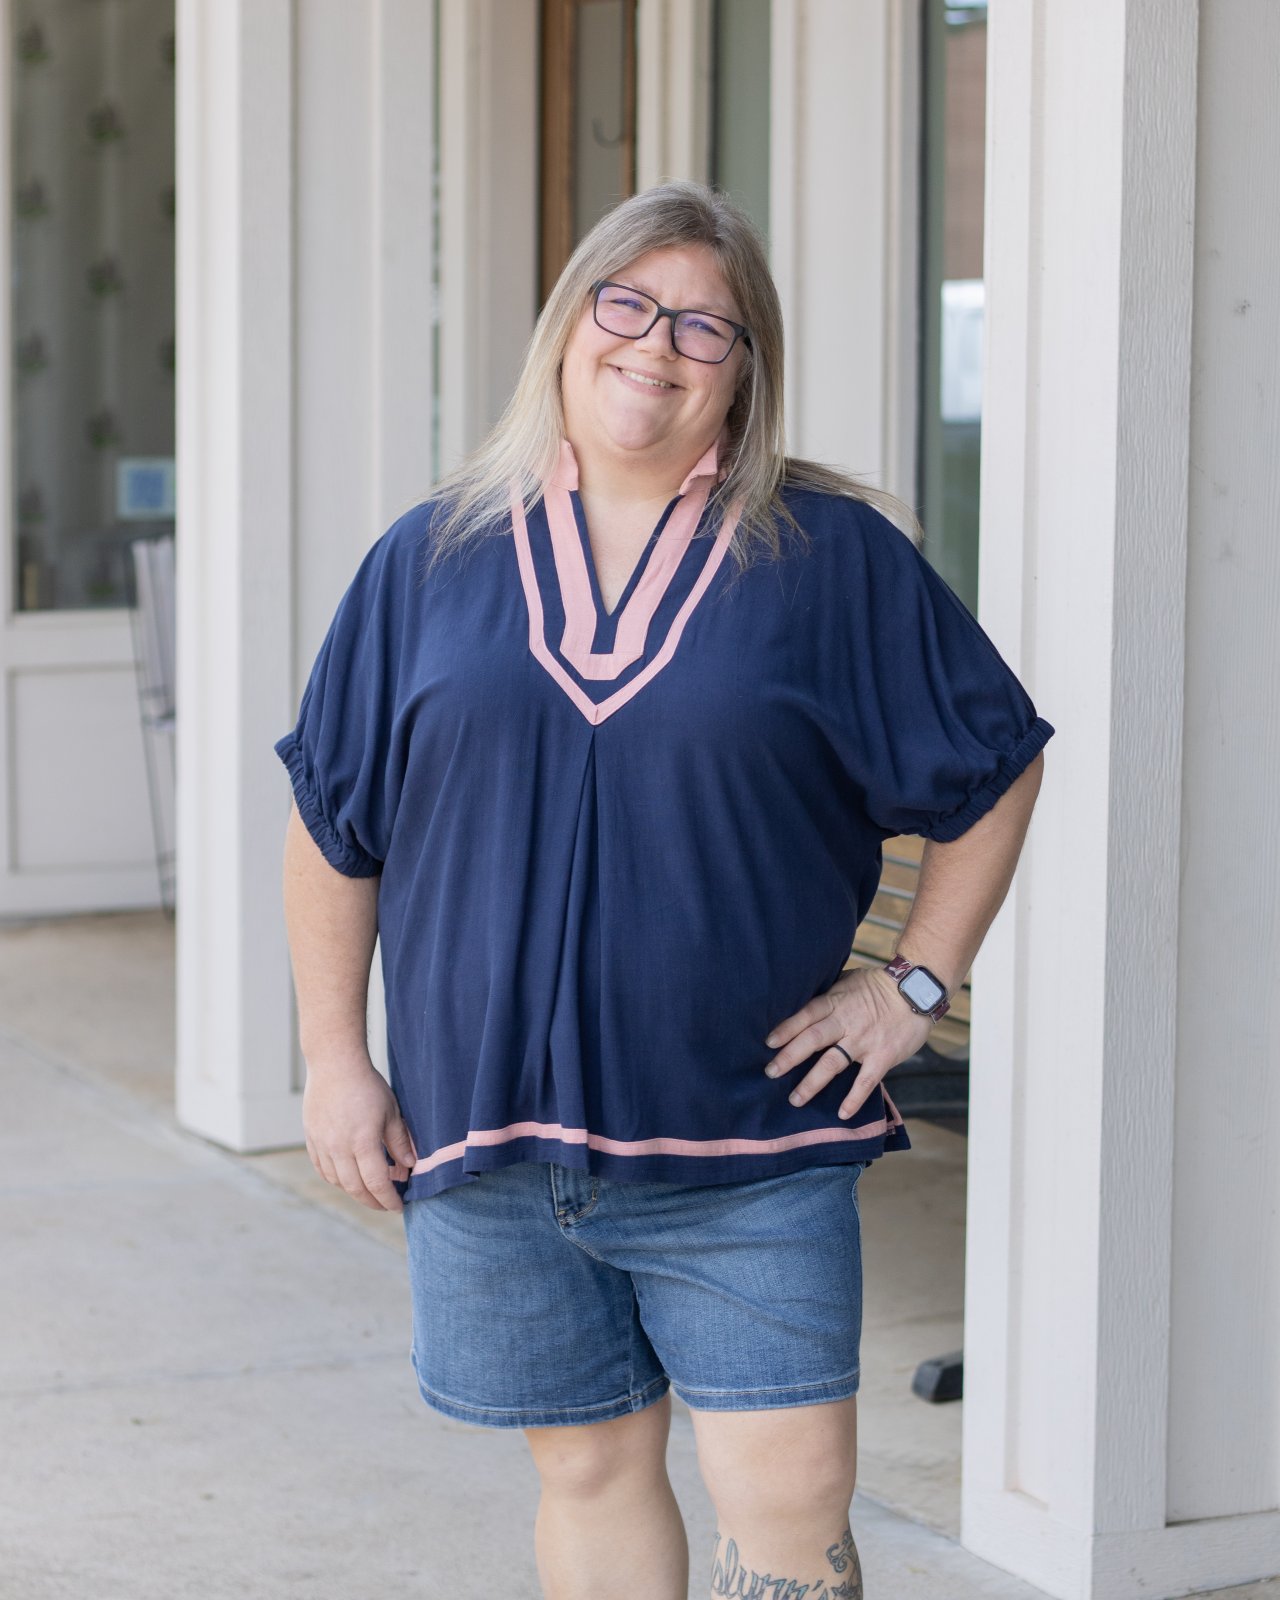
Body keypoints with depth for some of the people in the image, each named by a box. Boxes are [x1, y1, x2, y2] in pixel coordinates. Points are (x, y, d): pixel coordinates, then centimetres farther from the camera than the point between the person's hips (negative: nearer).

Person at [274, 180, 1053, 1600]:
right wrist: (333, 1058, 7)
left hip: (749, 1145, -2)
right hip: (486, 1130, 2)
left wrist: (913, 984, 2)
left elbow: (995, 765, 9)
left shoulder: (835, 558, 1)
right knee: (589, 1466, 12)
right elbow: (332, 818, 10)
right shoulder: (431, 562, 5)